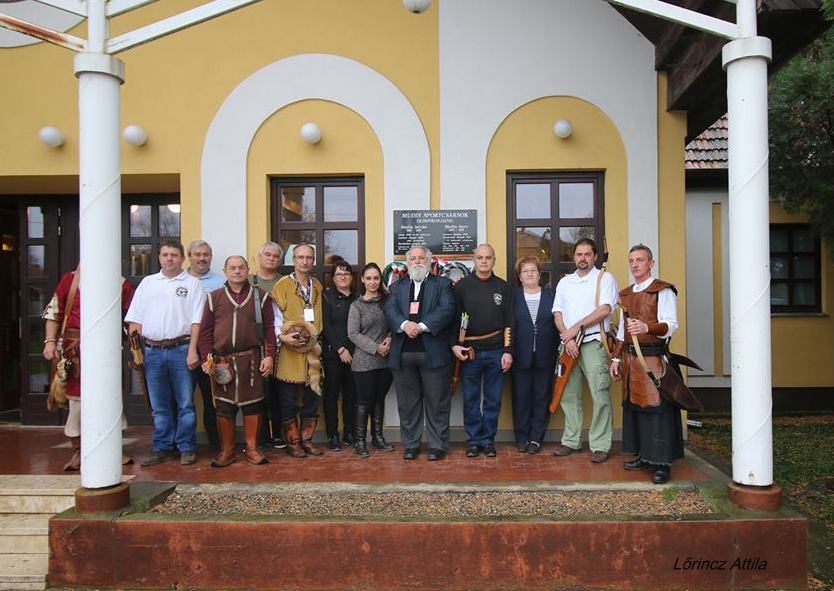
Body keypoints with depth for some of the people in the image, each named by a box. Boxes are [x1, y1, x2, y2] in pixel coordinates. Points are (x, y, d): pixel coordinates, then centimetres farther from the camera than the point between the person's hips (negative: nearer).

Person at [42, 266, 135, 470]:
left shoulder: (121, 284, 3)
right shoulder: (69, 280, 2)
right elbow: (53, 312, 2)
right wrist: (50, 341, -7)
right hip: (75, 350, -1)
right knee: (77, 399, 4)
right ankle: (77, 452, 19)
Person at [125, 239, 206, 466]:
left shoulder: (192, 283, 3)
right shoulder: (147, 282, 14)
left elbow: (197, 321, -3)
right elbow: (135, 320, 12)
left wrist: (192, 351, -12)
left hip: (181, 349, -3)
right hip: (152, 351, 3)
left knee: (185, 403, 2)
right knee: (159, 405, 11)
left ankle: (187, 448, 11)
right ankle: (162, 448, 20)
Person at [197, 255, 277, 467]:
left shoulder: (260, 296, 7)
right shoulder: (214, 297, 8)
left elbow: (269, 328, 4)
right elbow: (205, 330, 6)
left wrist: (269, 355, -4)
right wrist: (206, 358, -3)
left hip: (251, 360, 0)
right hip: (221, 362, 1)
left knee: (252, 404, 4)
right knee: (224, 406, 5)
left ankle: (252, 448, 17)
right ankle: (226, 450, 18)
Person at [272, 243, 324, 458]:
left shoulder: (317, 286, 13)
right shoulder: (283, 284, -3)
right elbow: (274, 315, -8)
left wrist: (316, 335, 7)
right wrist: (282, 336, -20)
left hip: (312, 349, 5)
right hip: (290, 350, -5)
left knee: (313, 396, 9)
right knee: (289, 398, 3)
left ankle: (306, 439, 21)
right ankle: (292, 442, 15)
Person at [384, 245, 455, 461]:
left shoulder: (442, 284, 8)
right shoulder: (397, 286, 16)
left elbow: (447, 310, -7)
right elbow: (390, 310, 0)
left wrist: (422, 326, -18)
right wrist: (404, 324, -20)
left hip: (433, 352, -2)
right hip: (403, 353, 3)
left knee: (437, 402, 4)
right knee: (407, 403, 9)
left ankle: (437, 445, 15)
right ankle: (411, 444, 21)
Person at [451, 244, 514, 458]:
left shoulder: (503, 287, 6)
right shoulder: (462, 286, 3)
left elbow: (509, 321, 4)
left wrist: (508, 350, -2)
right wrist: (454, 345, -7)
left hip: (496, 352, 1)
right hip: (469, 352, -1)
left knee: (493, 400, 7)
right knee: (471, 399, 6)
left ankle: (488, 440, 20)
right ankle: (473, 440, 19)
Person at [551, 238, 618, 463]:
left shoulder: (604, 278, 3)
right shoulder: (564, 282, 18)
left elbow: (604, 310, -10)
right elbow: (557, 314, 10)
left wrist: (576, 328, -11)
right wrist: (567, 338, -6)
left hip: (593, 343, -5)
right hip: (568, 345, 5)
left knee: (600, 396, -6)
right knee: (569, 395, 8)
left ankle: (600, 445, 2)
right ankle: (571, 441, 17)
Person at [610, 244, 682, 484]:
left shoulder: (663, 290, -5)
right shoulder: (625, 294, 17)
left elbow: (670, 324, -18)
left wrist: (647, 327, -37)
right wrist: (616, 358, 15)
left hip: (654, 357, -7)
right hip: (630, 358, 7)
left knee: (656, 407, -6)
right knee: (633, 405, 10)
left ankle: (661, 463, 1)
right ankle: (643, 455, 21)